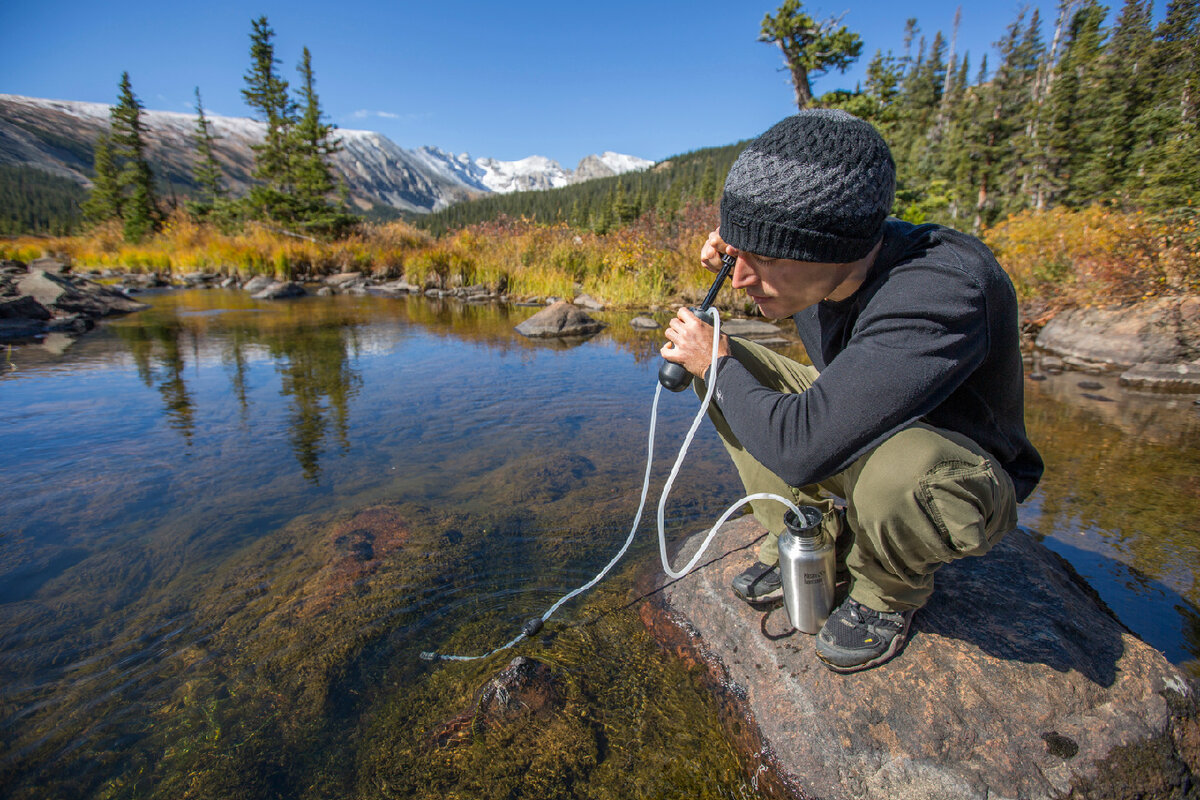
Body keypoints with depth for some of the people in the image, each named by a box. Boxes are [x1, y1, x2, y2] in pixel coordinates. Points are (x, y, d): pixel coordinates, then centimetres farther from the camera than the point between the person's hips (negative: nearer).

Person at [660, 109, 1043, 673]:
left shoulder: (942, 294, -37)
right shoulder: (820, 264, -13)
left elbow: (801, 448, -44)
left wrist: (717, 364, -26)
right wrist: (738, 244, -7)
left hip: (968, 480, -6)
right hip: (851, 426, 7)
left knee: (895, 464, -42)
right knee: (730, 363, -5)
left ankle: (889, 591, -3)